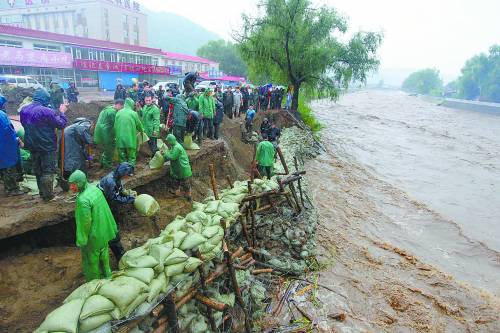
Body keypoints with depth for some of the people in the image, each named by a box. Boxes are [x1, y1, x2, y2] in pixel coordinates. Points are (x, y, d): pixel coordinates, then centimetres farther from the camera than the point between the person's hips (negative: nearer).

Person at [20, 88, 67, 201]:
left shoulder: (24, 110, 2)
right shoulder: (46, 111, -22)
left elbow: (24, 124, 17)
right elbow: (61, 124, -15)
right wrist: (61, 112, -2)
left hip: (32, 145, 7)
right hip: (47, 146, -7)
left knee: (37, 170, 19)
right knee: (48, 170, 4)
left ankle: (42, 192, 31)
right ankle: (48, 195, 9)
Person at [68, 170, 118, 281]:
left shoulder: (83, 200, -31)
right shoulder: (95, 188, -6)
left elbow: (85, 222, -25)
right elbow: (106, 209, 5)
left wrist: (82, 240, -12)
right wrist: (112, 227, 16)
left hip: (93, 235, -8)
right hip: (104, 231, 8)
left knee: (91, 259, 15)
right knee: (103, 254, 27)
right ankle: (106, 275, 46)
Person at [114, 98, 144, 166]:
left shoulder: (118, 113, 2)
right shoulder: (133, 113, -7)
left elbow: (115, 126, 6)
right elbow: (139, 124, 5)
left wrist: (116, 136, 18)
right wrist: (142, 130, 26)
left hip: (120, 139, 3)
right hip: (130, 139, -3)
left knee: (122, 158, 13)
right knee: (131, 158, 7)